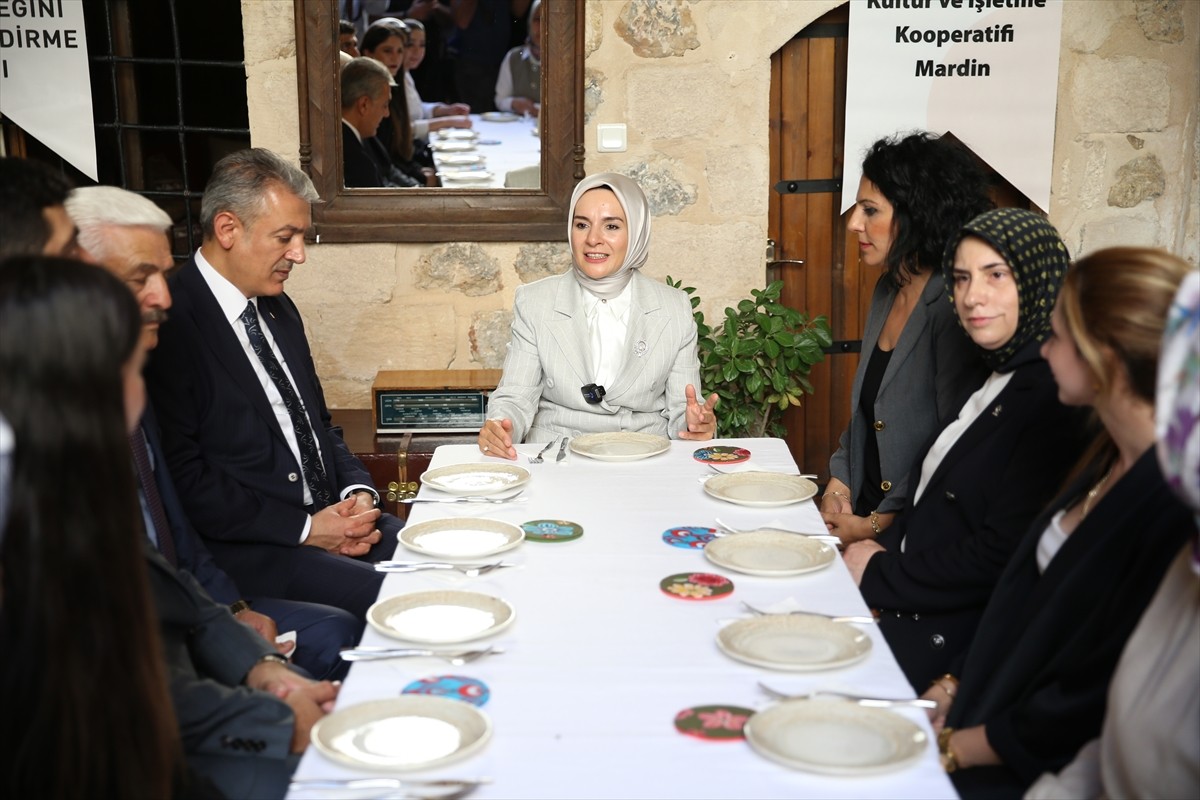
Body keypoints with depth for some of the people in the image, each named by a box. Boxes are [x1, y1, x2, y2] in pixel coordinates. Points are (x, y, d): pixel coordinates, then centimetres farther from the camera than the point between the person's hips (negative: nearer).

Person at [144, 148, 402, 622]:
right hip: (246, 548, -8)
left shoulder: (277, 309, 16)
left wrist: (359, 492, 2)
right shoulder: (169, 324, -13)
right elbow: (183, 477, -16)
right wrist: (305, 527, -16)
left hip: (329, 519, 8)